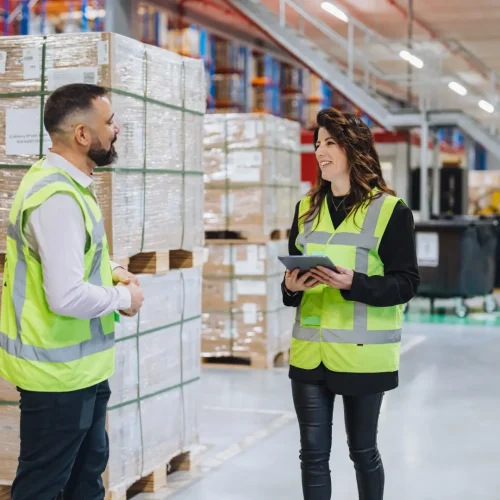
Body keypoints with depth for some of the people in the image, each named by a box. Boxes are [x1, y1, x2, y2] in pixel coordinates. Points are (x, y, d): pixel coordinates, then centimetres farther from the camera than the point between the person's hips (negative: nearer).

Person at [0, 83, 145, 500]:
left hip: (79, 364, 10)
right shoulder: (58, 197, -25)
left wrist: (110, 272, 4)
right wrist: (124, 298, -14)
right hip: (59, 370, -10)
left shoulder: (67, 183, 8)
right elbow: (67, 297, -32)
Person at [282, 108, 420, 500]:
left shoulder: (390, 210, -6)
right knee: (313, 452, 6)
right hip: (310, 352, 4)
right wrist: (291, 287, -7)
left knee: (363, 450, 11)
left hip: (362, 354, -4)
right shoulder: (307, 208, 11)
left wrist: (353, 283, -25)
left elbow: (406, 283, -9)